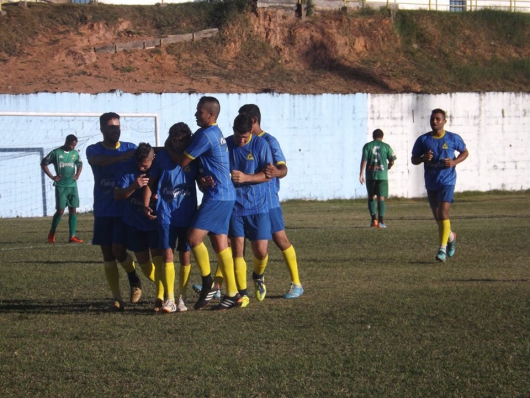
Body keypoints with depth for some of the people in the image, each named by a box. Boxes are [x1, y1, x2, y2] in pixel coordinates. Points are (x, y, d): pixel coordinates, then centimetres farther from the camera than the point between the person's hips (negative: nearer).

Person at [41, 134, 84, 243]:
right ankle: (51, 233, 14)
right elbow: (43, 164, -1)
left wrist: (77, 175, 8)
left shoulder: (75, 153, 7)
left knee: (73, 210, 0)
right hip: (60, 186, -4)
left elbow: (80, 164, 26)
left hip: (72, 186, 5)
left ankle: (72, 236, 3)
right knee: (60, 211, -7)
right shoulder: (56, 152, -7)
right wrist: (52, 177, -7)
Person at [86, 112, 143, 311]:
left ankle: (134, 279, 18)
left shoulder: (130, 149, 3)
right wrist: (119, 158, -41)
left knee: (118, 251, -11)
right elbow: (98, 160, -22)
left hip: (125, 210, -1)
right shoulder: (93, 150, 1)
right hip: (103, 211, 1)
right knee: (107, 254, 2)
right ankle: (116, 298, 9)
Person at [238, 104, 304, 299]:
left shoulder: (269, 141, -11)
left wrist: (276, 172, -41)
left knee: (281, 240, -2)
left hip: (267, 201, -6)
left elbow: (283, 169, -18)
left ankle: (296, 284, 10)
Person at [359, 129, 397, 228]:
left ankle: (374, 219, 0)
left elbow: (364, 160, -5)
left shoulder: (367, 146, 4)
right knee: (381, 198, 1)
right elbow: (392, 161, 3)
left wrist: (361, 174, -6)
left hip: (370, 175, 1)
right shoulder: (386, 146, 4)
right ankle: (381, 221, -7)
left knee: (371, 197, 11)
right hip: (382, 175, -1)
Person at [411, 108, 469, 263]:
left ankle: (442, 249, -19)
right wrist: (423, 158, -17)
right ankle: (451, 236, 42)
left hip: (447, 182, -4)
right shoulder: (423, 140, 1)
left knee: (443, 214, -19)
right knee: (437, 217, 13)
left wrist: (454, 162, -9)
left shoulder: (453, 138, -2)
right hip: (431, 184, 4)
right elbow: (413, 159, 6)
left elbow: (465, 152, 11)